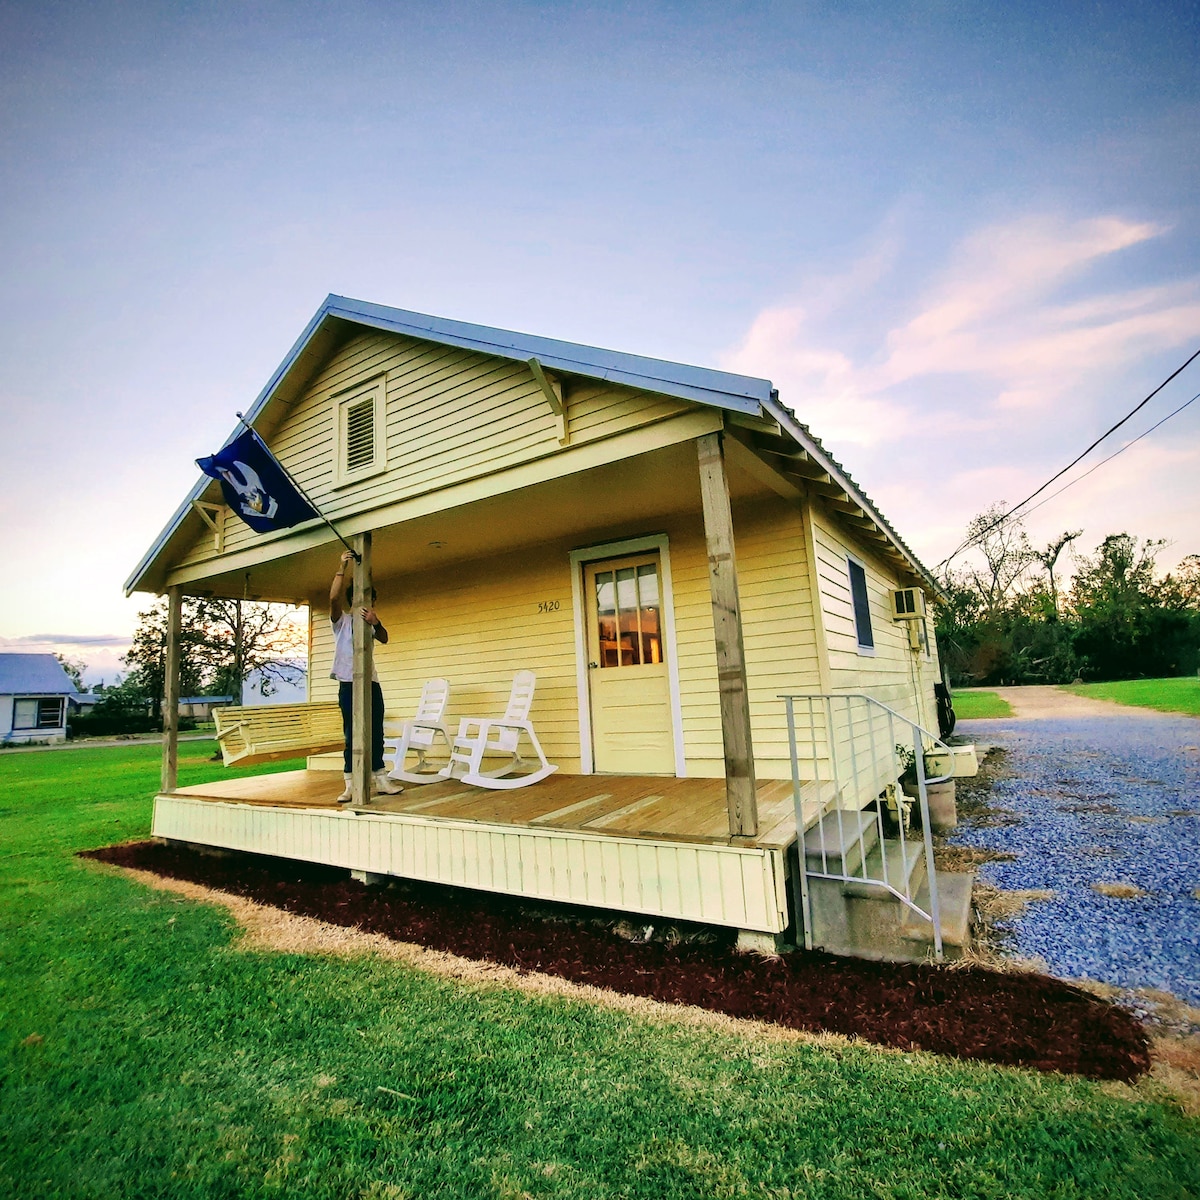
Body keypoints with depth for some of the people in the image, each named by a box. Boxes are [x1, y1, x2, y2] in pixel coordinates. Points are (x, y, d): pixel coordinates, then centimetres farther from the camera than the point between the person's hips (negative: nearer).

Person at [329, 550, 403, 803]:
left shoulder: (370, 623, 16)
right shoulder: (341, 620, 3)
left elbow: (384, 639, -5)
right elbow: (334, 597, -18)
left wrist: (376, 622, -26)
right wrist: (342, 568, -21)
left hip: (371, 683, 5)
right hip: (348, 684, -5)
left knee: (376, 734, 8)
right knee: (351, 735, -2)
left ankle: (381, 780, 15)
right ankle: (350, 785, 4)